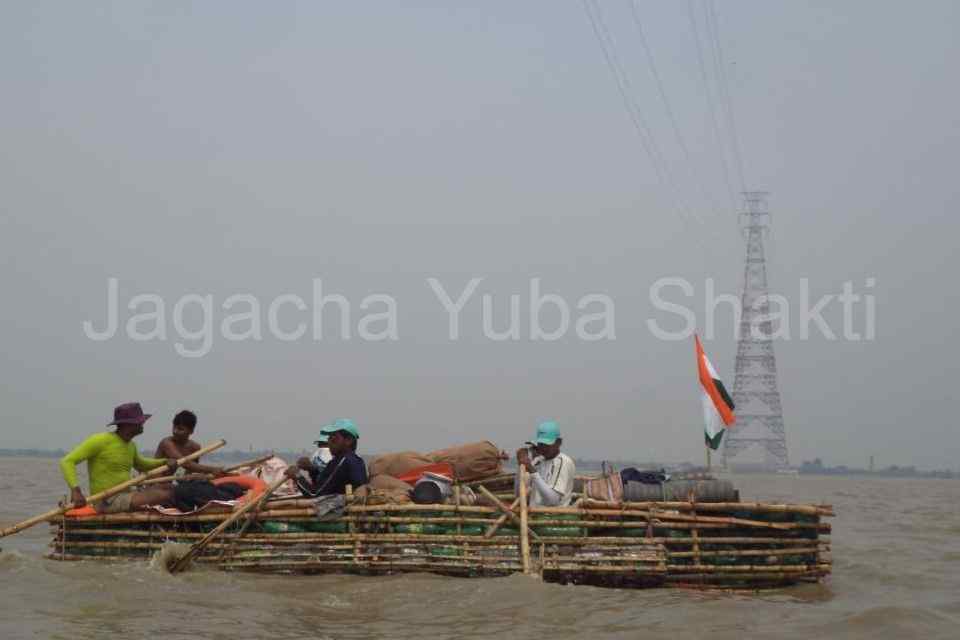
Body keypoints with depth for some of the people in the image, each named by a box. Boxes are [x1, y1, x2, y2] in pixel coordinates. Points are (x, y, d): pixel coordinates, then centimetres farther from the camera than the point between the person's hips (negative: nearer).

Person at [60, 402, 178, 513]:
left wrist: (165, 462, 14)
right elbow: (67, 462, -15)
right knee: (163, 495, -20)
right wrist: (75, 489, -32)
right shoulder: (100, 440, -11)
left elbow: (141, 465, 34)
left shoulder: (130, 445, 13)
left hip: (124, 496, 9)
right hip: (106, 502, -9)